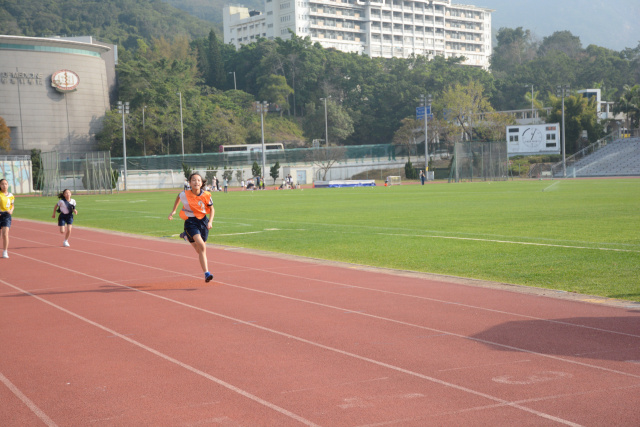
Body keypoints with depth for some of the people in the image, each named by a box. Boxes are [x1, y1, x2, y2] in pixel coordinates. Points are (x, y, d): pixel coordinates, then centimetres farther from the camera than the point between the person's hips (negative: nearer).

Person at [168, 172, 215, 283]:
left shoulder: (206, 195, -11)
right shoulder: (185, 195, -13)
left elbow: (212, 209, 4)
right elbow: (178, 197, 12)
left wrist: (210, 222, -9)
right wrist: (174, 211, 13)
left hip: (203, 221, 3)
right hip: (190, 222, -3)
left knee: (201, 250, 13)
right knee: (202, 247, -22)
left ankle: (186, 236, 43)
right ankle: (206, 273, -21)